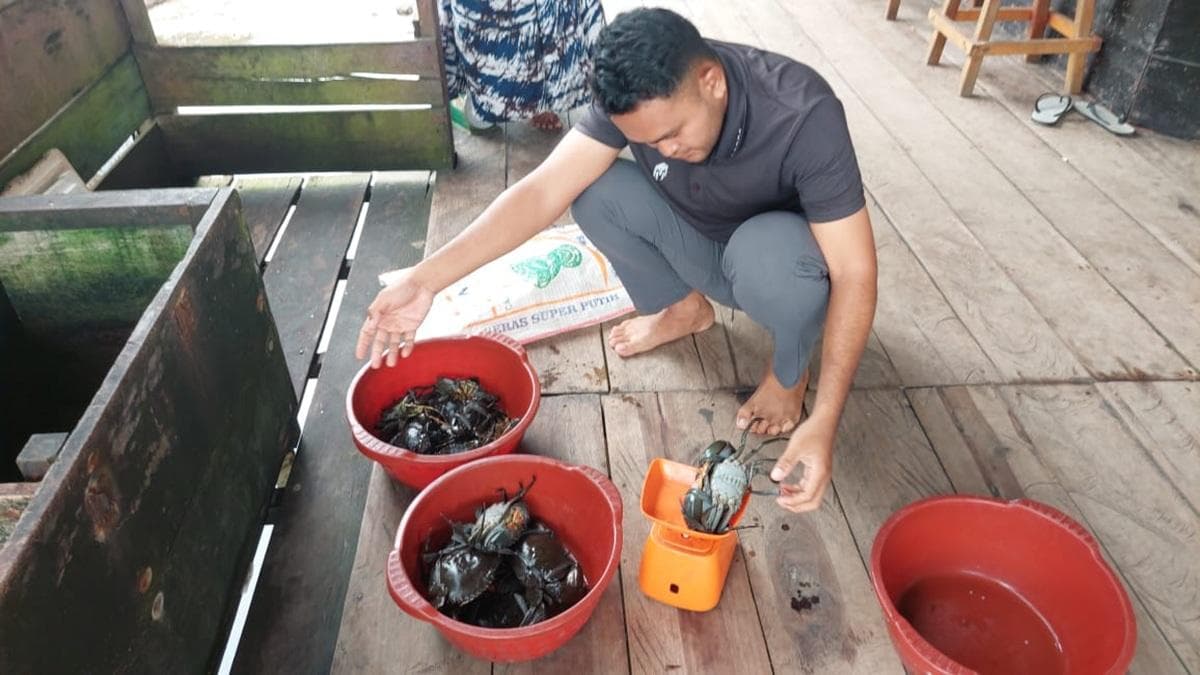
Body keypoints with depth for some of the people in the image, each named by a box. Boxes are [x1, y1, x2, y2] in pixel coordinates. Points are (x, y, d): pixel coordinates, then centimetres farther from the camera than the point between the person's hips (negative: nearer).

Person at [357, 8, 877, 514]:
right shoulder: (636, 96, -24)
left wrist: (824, 421, -42)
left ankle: (788, 371, -5)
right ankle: (684, 308, 5)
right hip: (699, 245, 4)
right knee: (595, 191, -22)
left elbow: (854, 273, -34)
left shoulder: (804, 116, -35)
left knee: (769, 253, -39)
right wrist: (426, 278, -39)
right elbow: (543, 190, -28)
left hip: (780, 243, -3)